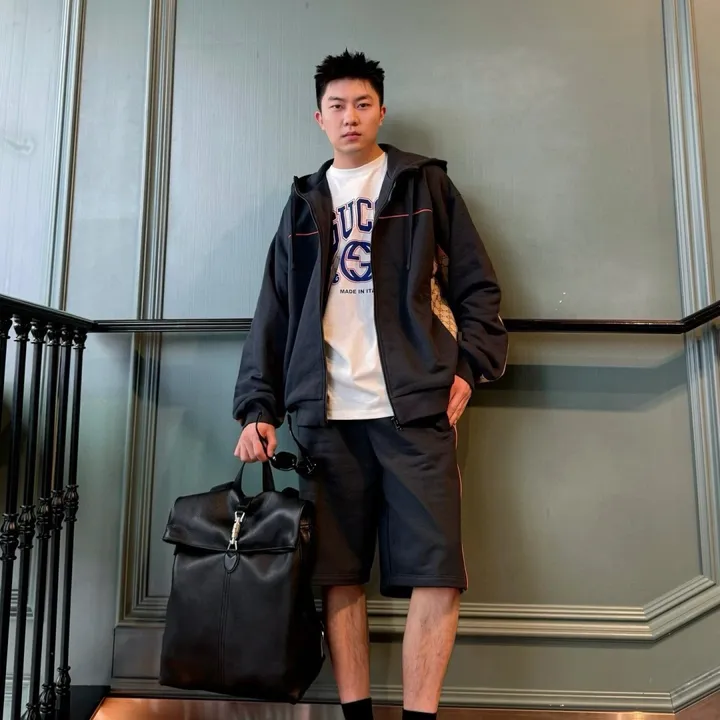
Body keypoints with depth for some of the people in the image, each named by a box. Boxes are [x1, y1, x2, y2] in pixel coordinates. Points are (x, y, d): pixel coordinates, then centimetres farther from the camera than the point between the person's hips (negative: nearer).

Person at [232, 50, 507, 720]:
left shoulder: (425, 183, 14)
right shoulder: (303, 203, 19)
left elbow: (476, 285, 9)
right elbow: (273, 313, 14)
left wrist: (469, 365, -6)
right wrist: (259, 407, 4)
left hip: (415, 407, -1)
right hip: (328, 413, 2)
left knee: (436, 572, -5)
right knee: (339, 575, 4)